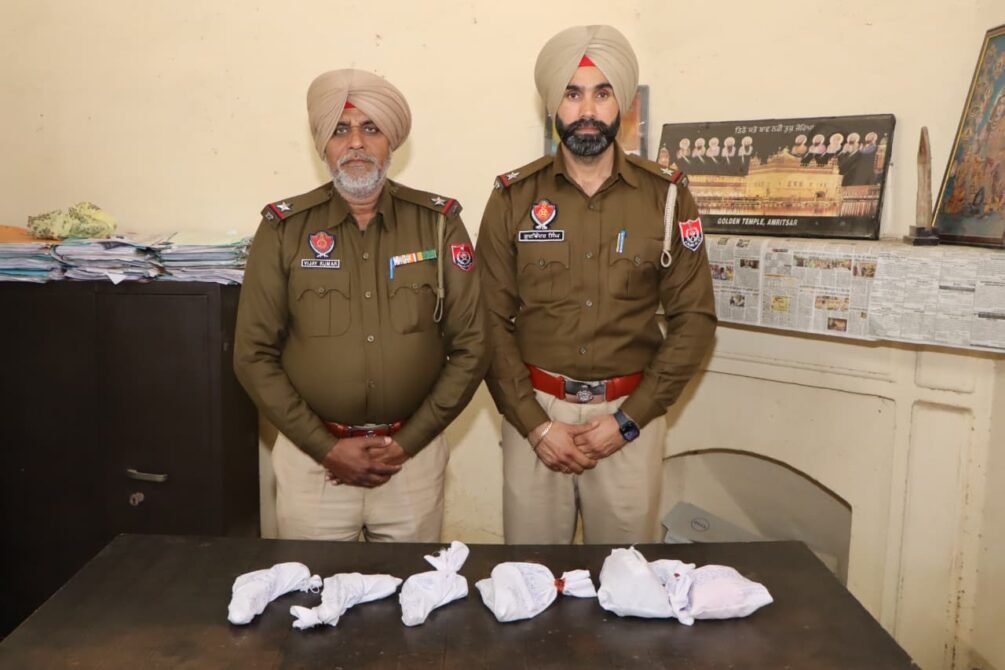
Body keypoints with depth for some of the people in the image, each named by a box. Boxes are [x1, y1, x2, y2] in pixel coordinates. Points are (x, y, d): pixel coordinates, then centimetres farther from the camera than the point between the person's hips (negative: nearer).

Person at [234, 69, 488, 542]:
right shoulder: (284, 228, -3)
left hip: (413, 457, 1)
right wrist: (326, 448, -9)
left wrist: (406, 443, -8)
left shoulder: (439, 222, -2)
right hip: (311, 456, 0)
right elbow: (254, 354, -3)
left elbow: (470, 346, -3)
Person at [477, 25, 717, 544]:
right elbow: (491, 321, -2)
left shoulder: (666, 196, -1)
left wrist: (629, 419, -8)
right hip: (533, 412, 0)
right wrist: (534, 423, -10)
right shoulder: (514, 197, -1)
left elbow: (694, 317, -1)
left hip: (631, 414, 0)